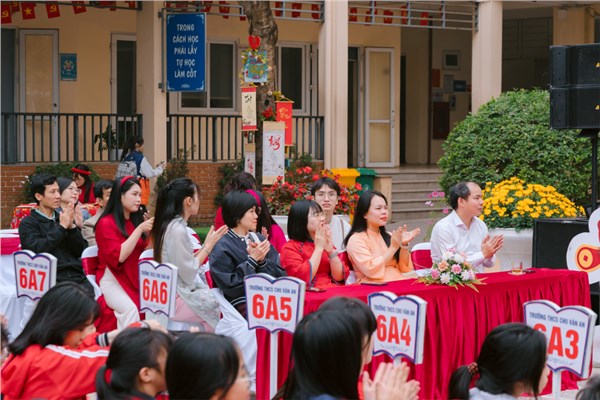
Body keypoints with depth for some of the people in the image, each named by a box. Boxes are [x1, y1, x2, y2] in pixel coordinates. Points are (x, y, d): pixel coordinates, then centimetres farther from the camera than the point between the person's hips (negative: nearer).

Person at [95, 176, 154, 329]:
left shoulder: (136, 219, 12)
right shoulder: (106, 223, -6)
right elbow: (118, 256, -18)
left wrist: (149, 231, 0)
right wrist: (139, 229, -18)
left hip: (137, 277, 5)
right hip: (112, 279, -5)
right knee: (130, 309, -34)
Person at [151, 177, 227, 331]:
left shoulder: (173, 225, 10)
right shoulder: (177, 230, -18)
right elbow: (189, 274, -16)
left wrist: (206, 246, 8)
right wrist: (208, 246, -8)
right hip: (178, 299, -9)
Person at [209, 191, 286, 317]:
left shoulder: (259, 239, 17)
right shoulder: (221, 247, -2)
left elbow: (280, 274, 12)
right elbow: (229, 287, -9)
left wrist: (262, 260, -6)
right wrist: (253, 260, -9)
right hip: (242, 304, -6)